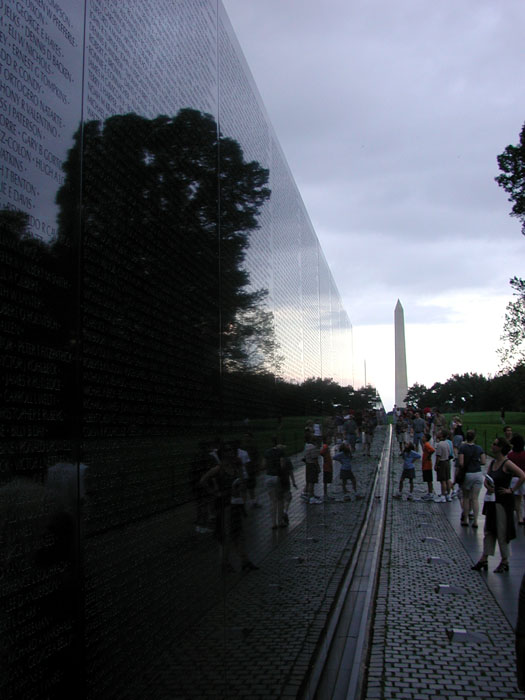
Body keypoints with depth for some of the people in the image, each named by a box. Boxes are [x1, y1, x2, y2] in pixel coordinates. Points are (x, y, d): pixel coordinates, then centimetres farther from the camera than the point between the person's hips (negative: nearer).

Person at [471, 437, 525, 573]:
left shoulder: (507, 463, -15)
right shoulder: (492, 463, 9)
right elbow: (486, 479, 14)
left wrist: (511, 490, -18)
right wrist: (487, 486, -8)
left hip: (503, 501, -8)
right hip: (492, 500, 8)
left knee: (502, 532, 1)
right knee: (489, 531, 10)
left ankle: (504, 562, 14)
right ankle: (484, 560, 16)